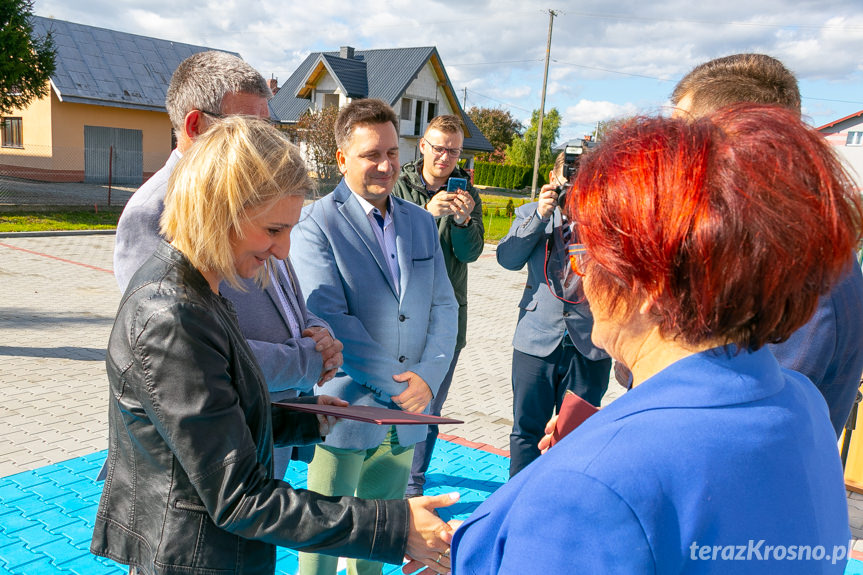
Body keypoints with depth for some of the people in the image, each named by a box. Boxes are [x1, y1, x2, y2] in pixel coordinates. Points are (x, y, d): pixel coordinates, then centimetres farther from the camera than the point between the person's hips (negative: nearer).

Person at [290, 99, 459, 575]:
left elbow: (444, 306, 7)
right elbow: (328, 318, -17)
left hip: (406, 410, 5)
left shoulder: (421, 222, 9)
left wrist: (428, 375, -8)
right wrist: (395, 381, -16)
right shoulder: (316, 223, -9)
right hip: (344, 408, -5)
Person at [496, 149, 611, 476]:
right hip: (537, 339, 1)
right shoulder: (531, 214, 9)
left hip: (589, 342, 0)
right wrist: (540, 215, -14)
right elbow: (508, 258, -6)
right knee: (527, 428, 10)